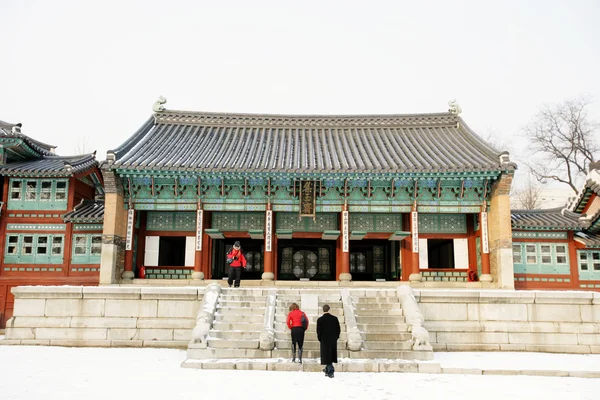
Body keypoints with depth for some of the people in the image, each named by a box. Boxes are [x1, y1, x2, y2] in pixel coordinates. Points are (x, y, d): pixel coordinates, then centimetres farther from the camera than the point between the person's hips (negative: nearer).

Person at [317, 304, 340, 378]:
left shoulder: (320, 319, -11)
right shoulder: (335, 318, -4)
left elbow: (318, 331, -7)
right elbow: (338, 329, 1)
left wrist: (320, 339, 8)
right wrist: (336, 337, 14)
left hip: (324, 340, -3)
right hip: (333, 340, 3)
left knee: (327, 356, 2)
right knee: (331, 355, 17)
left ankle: (330, 372, -2)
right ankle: (327, 369, 30)